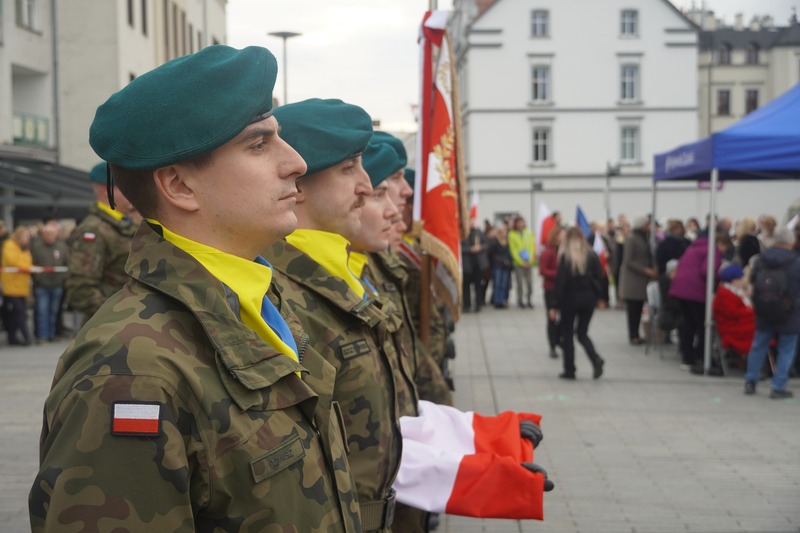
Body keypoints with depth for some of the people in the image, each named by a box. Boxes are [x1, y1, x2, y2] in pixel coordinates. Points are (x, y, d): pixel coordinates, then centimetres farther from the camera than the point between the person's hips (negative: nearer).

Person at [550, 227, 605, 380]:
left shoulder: (565, 256, -10)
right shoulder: (592, 255, 0)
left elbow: (561, 281, -12)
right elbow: (599, 277, -1)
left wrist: (555, 306, -9)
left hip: (570, 299, -3)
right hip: (588, 298, 3)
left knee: (567, 334, 11)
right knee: (582, 333, 15)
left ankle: (569, 370, 11)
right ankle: (596, 359, -10)